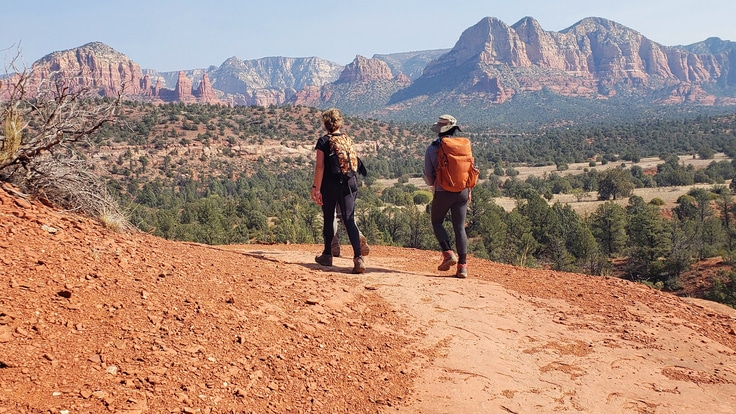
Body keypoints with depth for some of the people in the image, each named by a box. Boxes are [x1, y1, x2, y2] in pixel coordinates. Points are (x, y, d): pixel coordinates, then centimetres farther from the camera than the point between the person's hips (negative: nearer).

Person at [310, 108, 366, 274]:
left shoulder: (323, 141, -5)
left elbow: (320, 166, -13)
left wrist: (316, 188, -12)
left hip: (329, 186, -3)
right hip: (348, 184, 3)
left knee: (329, 219, 14)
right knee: (349, 220, -4)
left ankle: (327, 255, 28)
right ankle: (358, 257, -20)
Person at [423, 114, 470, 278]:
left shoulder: (432, 148, -5)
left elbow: (428, 176, -3)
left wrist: (432, 183, 20)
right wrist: (469, 191, 17)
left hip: (443, 192, -3)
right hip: (462, 191, 3)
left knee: (436, 222, 18)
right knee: (460, 227, 7)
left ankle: (448, 253, 1)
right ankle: (462, 265, 3)